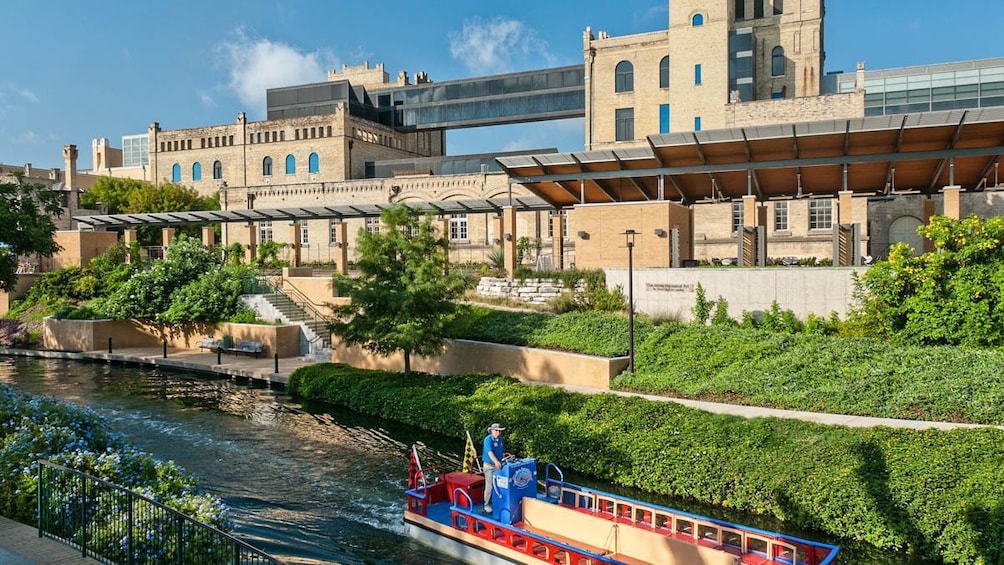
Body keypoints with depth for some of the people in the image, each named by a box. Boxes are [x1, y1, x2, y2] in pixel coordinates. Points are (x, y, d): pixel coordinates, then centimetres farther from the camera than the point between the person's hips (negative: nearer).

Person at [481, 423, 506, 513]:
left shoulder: (501, 440, 7)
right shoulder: (488, 439, -16)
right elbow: (489, 452, -30)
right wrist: (496, 461, -44)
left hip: (498, 465, 6)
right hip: (489, 466, -6)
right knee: (489, 486, -5)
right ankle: (487, 505, 6)